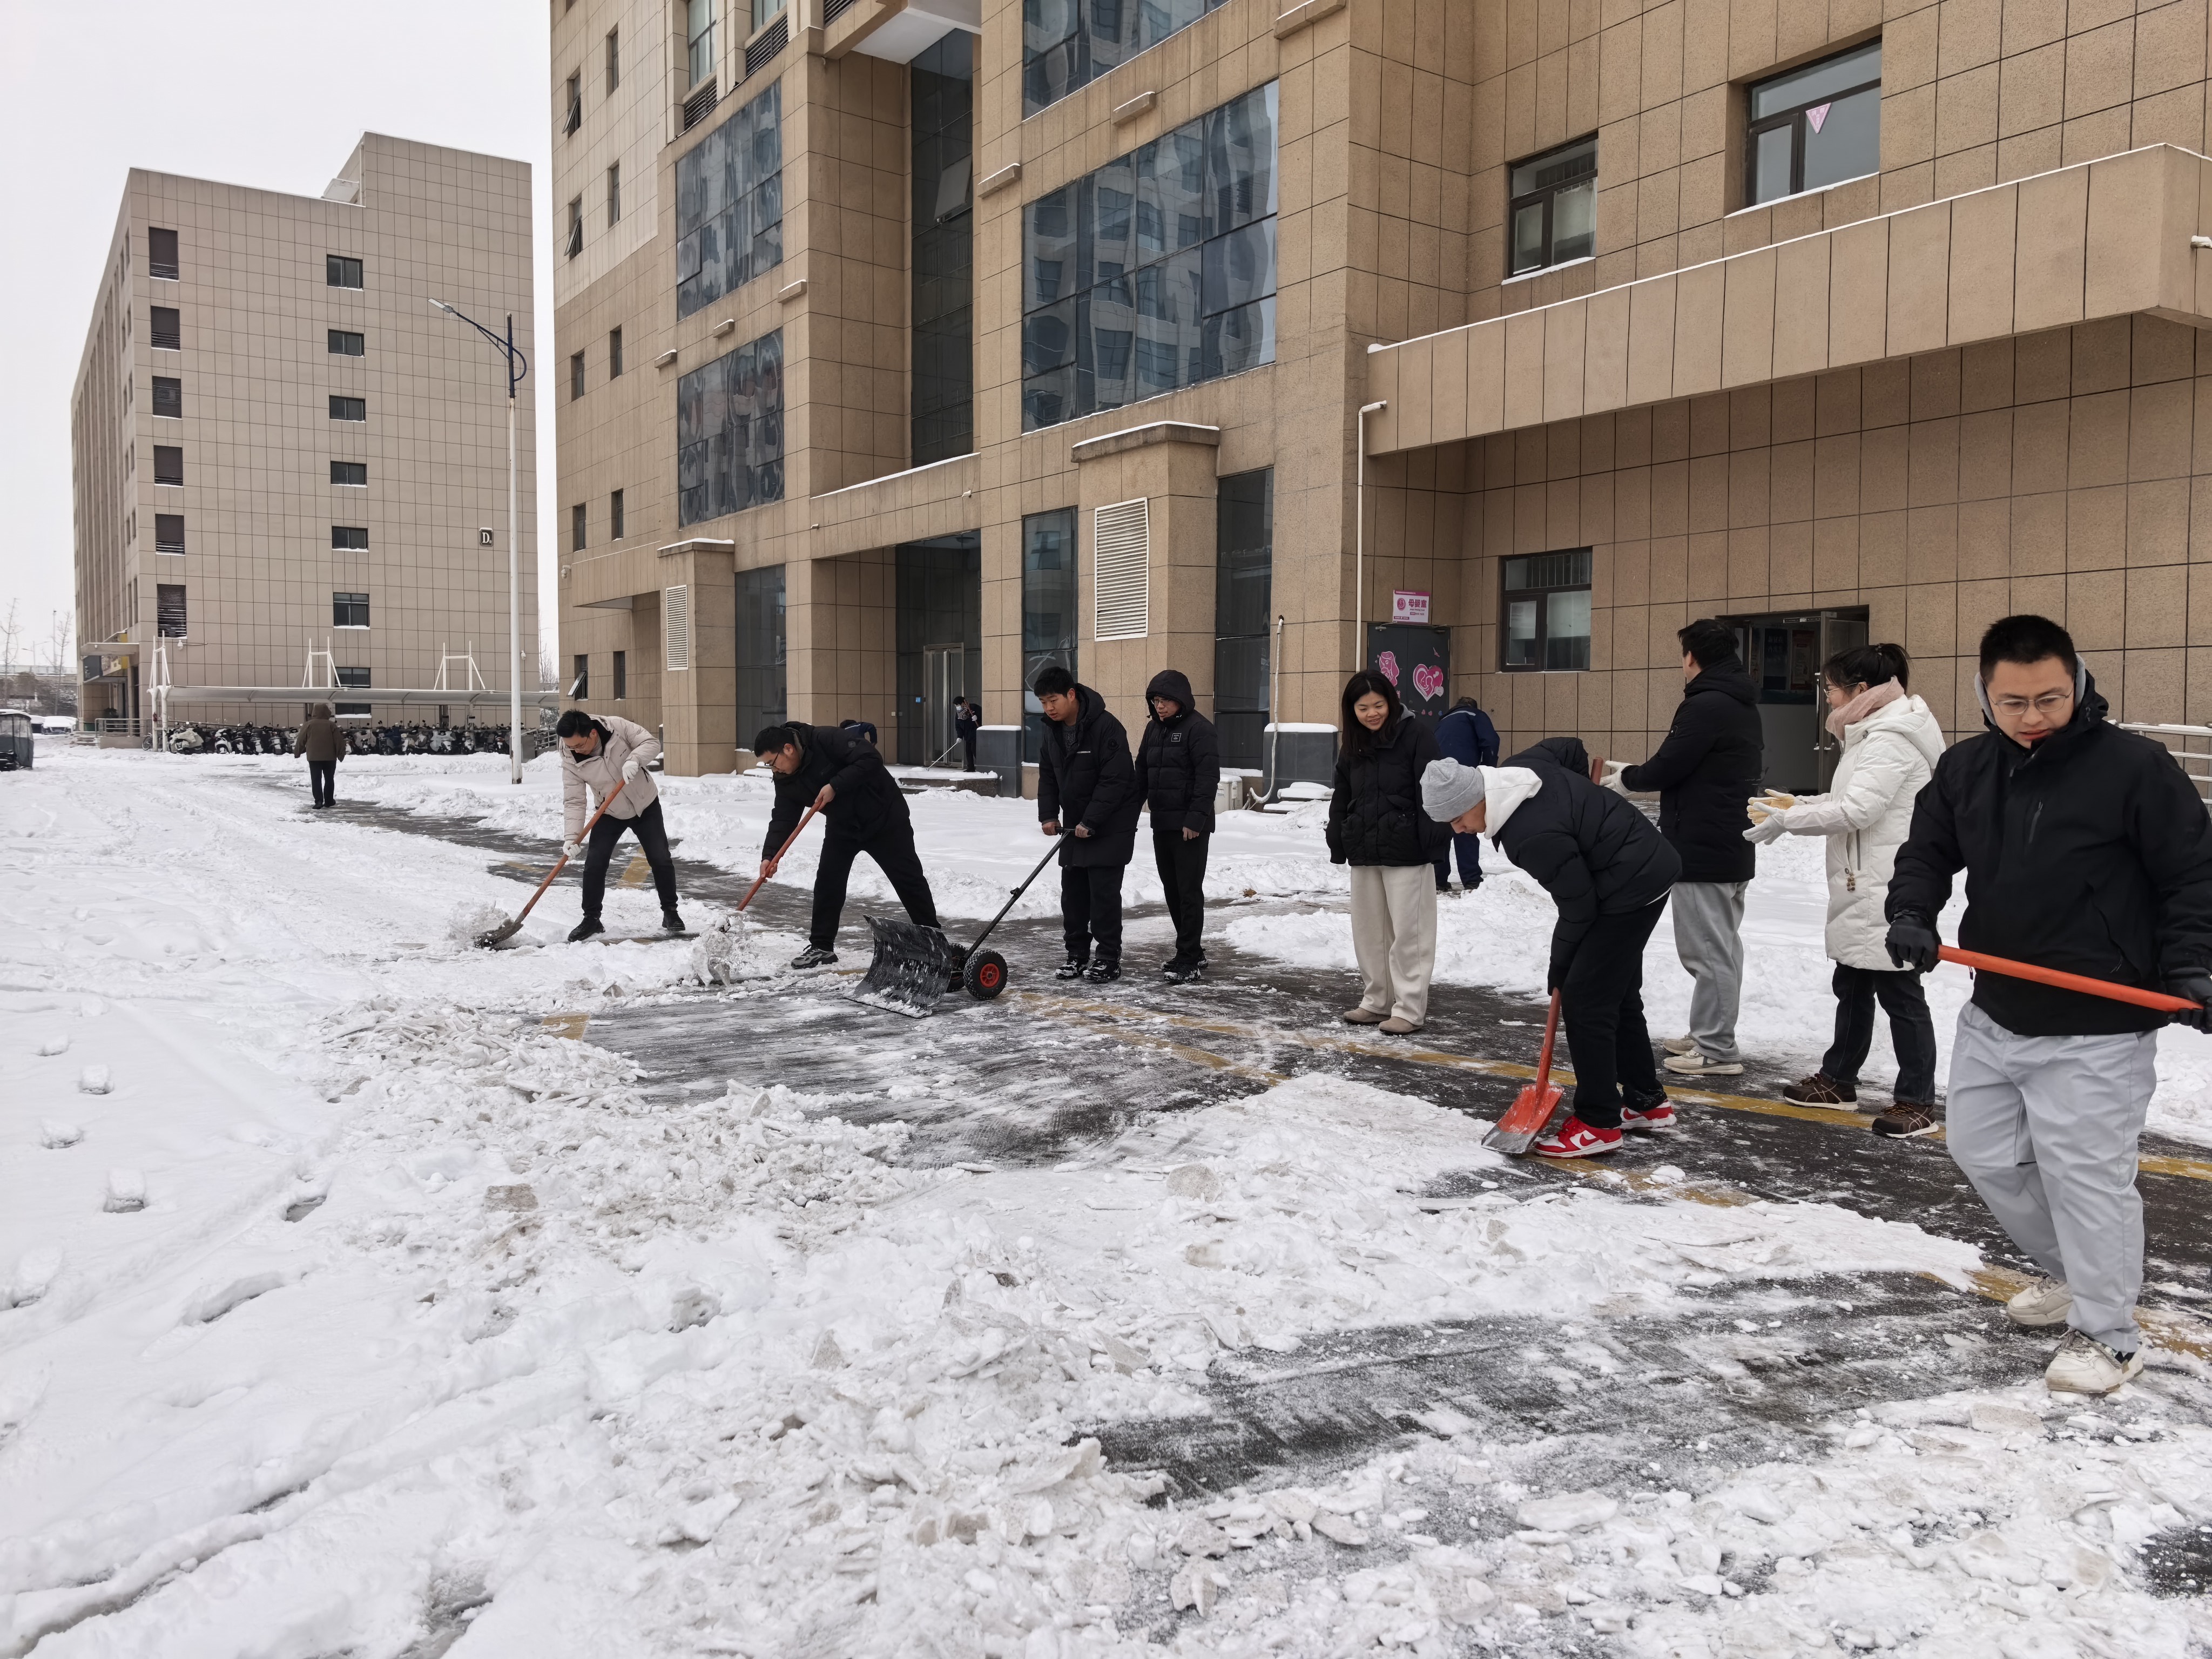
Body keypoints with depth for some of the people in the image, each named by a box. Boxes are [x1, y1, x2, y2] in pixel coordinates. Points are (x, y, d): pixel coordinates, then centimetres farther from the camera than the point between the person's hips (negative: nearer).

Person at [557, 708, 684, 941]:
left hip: (646, 805, -1)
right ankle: (591, 919, 8)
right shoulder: (570, 760, -21)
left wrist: (634, 759, -40)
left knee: (661, 860, -1)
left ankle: (670, 912, 16)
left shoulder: (617, 726, -25)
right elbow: (573, 802, -20)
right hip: (609, 814, 1)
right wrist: (571, 837, -32)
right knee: (594, 864, -7)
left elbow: (652, 743, -19)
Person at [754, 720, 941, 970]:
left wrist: (835, 786, -33)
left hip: (884, 816, -6)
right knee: (827, 882, -2)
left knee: (908, 878, 2)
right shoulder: (786, 781, -6)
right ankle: (821, 947, 8)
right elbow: (782, 819, -8)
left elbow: (871, 759, -33)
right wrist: (770, 855, -22)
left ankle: (933, 937, 14)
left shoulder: (826, 740, -27)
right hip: (842, 826, 6)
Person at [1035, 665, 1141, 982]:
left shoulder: (1106, 727, -22)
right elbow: (1047, 774, 12)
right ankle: (1077, 954, 18)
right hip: (1075, 824, 7)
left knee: (1104, 890, -7)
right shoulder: (1053, 730, 2)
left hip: (1110, 823, -7)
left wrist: (1091, 822, -24)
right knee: (1072, 890, 8)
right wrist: (1048, 814, -1)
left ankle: (1108, 959, 2)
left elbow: (1115, 781, -23)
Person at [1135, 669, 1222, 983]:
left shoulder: (1199, 729, -10)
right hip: (1162, 823, 8)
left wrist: (1196, 819, -21)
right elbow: (1142, 773, 20)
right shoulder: (1154, 728, 14)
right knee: (1172, 890, 11)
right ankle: (1192, 954, 20)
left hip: (1190, 826, -8)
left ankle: (1189, 960, -4)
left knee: (1189, 890, -6)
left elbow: (1208, 778, -16)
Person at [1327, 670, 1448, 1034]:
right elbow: (1341, 798, 19)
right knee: (1369, 929, 12)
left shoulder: (1415, 733, -7)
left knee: (1408, 929, -2)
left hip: (1404, 850, -7)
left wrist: (1433, 841, -16)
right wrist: (1338, 845, 14)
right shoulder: (1353, 747, 12)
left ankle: (1410, 1008, 4)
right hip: (1364, 850, 7)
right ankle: (1377, 1001, 24)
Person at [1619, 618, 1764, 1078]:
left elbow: (1667, 767, -18)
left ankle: (1716, 1050, 0)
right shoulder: (1743, 706, 15)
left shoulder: (1705, 706, -17)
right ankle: (1709, 1036, 26)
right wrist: (1638, 776, 17)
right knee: (1722, 946, 16)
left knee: (1707, 951, -5)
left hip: (1700, 850, -10)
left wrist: (1627, 777, 2)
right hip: (1732, 848, 10)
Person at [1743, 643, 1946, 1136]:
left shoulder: (1892, 742, -18)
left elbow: (1857, 810, -25)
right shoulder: (1872, 734, 14)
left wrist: (1785, 822, -18)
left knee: (1899, 992, -2)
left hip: (1888, 892, -11)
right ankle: (1838, 1079, 30)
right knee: (1852, 985, 18)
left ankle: (1918, 1102, 7)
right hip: (1862, 890, 11)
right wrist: (1797, 803, 7)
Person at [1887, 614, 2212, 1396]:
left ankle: (2107, 1334, 17)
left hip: (2095, 1030, -6)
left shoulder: (2136, 767, -13)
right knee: (1982, 1150, 17)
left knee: (2085, 1174, -2)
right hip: (1993, 1014, 7)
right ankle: (2067, 1270, 40)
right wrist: (1911, 915, -7)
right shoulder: (1964, 769, 2)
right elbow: (1926, 851, 11)